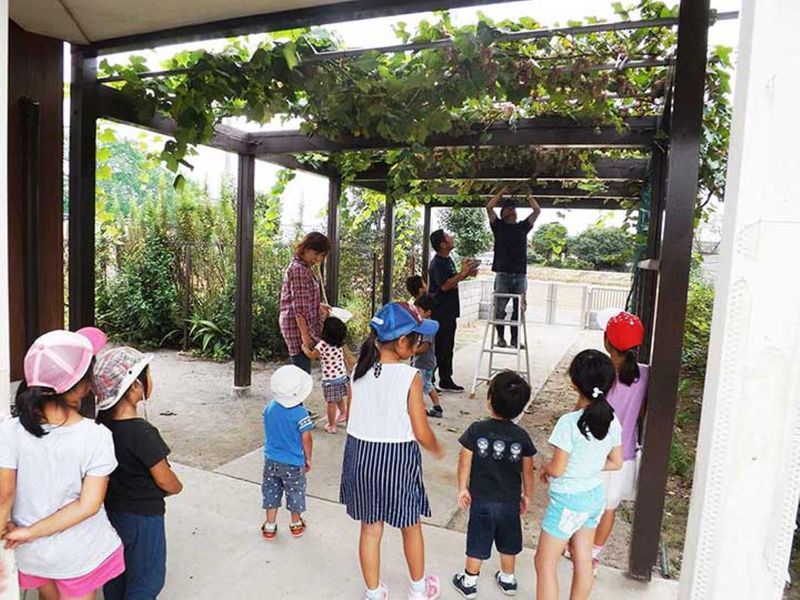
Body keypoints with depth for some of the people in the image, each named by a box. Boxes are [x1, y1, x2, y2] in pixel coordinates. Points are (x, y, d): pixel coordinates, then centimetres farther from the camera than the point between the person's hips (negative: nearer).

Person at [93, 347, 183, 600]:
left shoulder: (102, 421, -9)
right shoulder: (142, 433, -30)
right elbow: (164, 479, -18)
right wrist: (177, 486, 1)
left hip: (111, 510, 7)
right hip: (142, 516, -7)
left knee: (116, 573, 25)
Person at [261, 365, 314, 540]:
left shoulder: (269, 407, -6)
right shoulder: (300, 413, -22)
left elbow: (269, 432, 7)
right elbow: (306, 439, -17)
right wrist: (308, 459, -2)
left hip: (271, 460, 4)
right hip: (293, 463, -4)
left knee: (271, 491, 18)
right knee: (295, 493, 16)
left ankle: (270, 526, 28)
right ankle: (296, 525, 33)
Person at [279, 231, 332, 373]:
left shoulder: (305, 268, 15)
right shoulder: (298, 269, -15)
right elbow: (298, 306, -20)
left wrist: (318, 306, 14)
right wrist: (305, 333, -22)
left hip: (304, 325, 10)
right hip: (298, 326, -10)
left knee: (303, 371, 15)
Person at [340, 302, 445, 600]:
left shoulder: (359, 371, -5)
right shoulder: (410, 377, -19)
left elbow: (352, 416, 5)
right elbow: (421, 433, -14)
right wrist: (437, 449, 6)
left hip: (360, 455, 4)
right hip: (397, 458, -4)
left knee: (370, 529, 19)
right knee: (411, 527, 21)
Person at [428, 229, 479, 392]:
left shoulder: (448, 260, 13)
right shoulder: (437, 264, -17)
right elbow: (445, 285, -26)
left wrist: (467, 273, 8)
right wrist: (463, 273, -22)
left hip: (449, 311, 9)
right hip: (439, 313, -9)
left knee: (448, 347, 14)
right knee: (438, 348, -4)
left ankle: (446, 380, 23)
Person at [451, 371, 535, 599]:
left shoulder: (476, 430, -18)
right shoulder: (522, 436, -12)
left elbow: (464, 463, -10)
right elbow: (527, 471, -3)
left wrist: (463, 489, 4)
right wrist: (527, 495, 13)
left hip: (481, 499, -2)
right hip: (510, 501, 2)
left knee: (477, 542, 14)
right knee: (508, 542, 21)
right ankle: (508, 579, 40)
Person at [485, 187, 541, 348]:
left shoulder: (523, 226, 17)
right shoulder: (499, 226, 10)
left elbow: (537, 211, 15)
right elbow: (489, 207, 1)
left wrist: (528, 195, 18)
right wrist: (502, 192, 9)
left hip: (520, 275, 2)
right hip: (502, 274, -2)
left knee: (519, 309, 3)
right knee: (499, 309, -3)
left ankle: (515, 338, 11)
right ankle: (500, 336, 10)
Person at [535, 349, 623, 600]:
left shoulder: (569, 423, -27)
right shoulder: (612, 420, -6)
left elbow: (557, 470, -21)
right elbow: (615, 463, 5)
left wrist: (545, 467, 0)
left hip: (569, 500, -7)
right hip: (596, 495, 7)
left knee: (545, 563, 8)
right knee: (583, 560, 21)